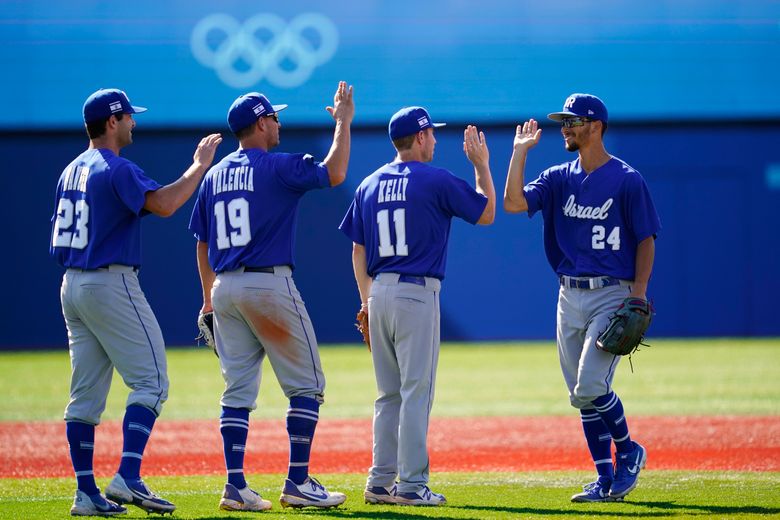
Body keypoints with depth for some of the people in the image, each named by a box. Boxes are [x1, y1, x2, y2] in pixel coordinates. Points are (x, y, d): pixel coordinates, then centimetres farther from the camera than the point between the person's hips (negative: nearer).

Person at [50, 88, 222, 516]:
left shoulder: (71, 171, 16)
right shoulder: (116, 169, -12)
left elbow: (58, 240, 19)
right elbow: (163, 204, -26)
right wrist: (199, 165, -15)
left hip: (72, 286, 9)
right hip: (110, 284, -9)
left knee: (86, 393, 7)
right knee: (151, 381, -7)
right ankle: (128, 477, -19)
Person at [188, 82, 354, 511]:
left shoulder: (215, 175, 13)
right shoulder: (277, 167, -8)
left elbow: (202, 242, 16)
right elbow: (334, 173, -9)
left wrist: (209, 298, 22)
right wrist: (343, 122, 3)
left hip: (225, 289, 7)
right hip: (269, 285, -7)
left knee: (238, 390, 7)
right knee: (306, 384, 2)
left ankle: (236, 487, 0)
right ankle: (298, 483, -2)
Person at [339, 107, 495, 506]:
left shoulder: (369, 185, 11)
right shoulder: (437, 181, -7)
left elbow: (358, 250, 13)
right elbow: (486, 214, 4)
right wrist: (482, 165, 13)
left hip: (378, 293, 6)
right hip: (417, 293, -6)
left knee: (389, 394, 12)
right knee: (416, 392, -5)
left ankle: (381, 483, 11)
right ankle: (412, 485, -7)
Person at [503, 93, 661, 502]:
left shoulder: (627, 180, -5)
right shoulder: (558, 178, 10)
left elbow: (646, 239, -4)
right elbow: (514, 202, -4)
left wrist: (638, 296, -13)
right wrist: (520, 151, -4)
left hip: (613, 295, -6)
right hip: (570, 296, 6)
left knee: (590, 386, -16)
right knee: (582, 395, 5)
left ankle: (628, 451, 8)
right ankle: (606, 481, 12)